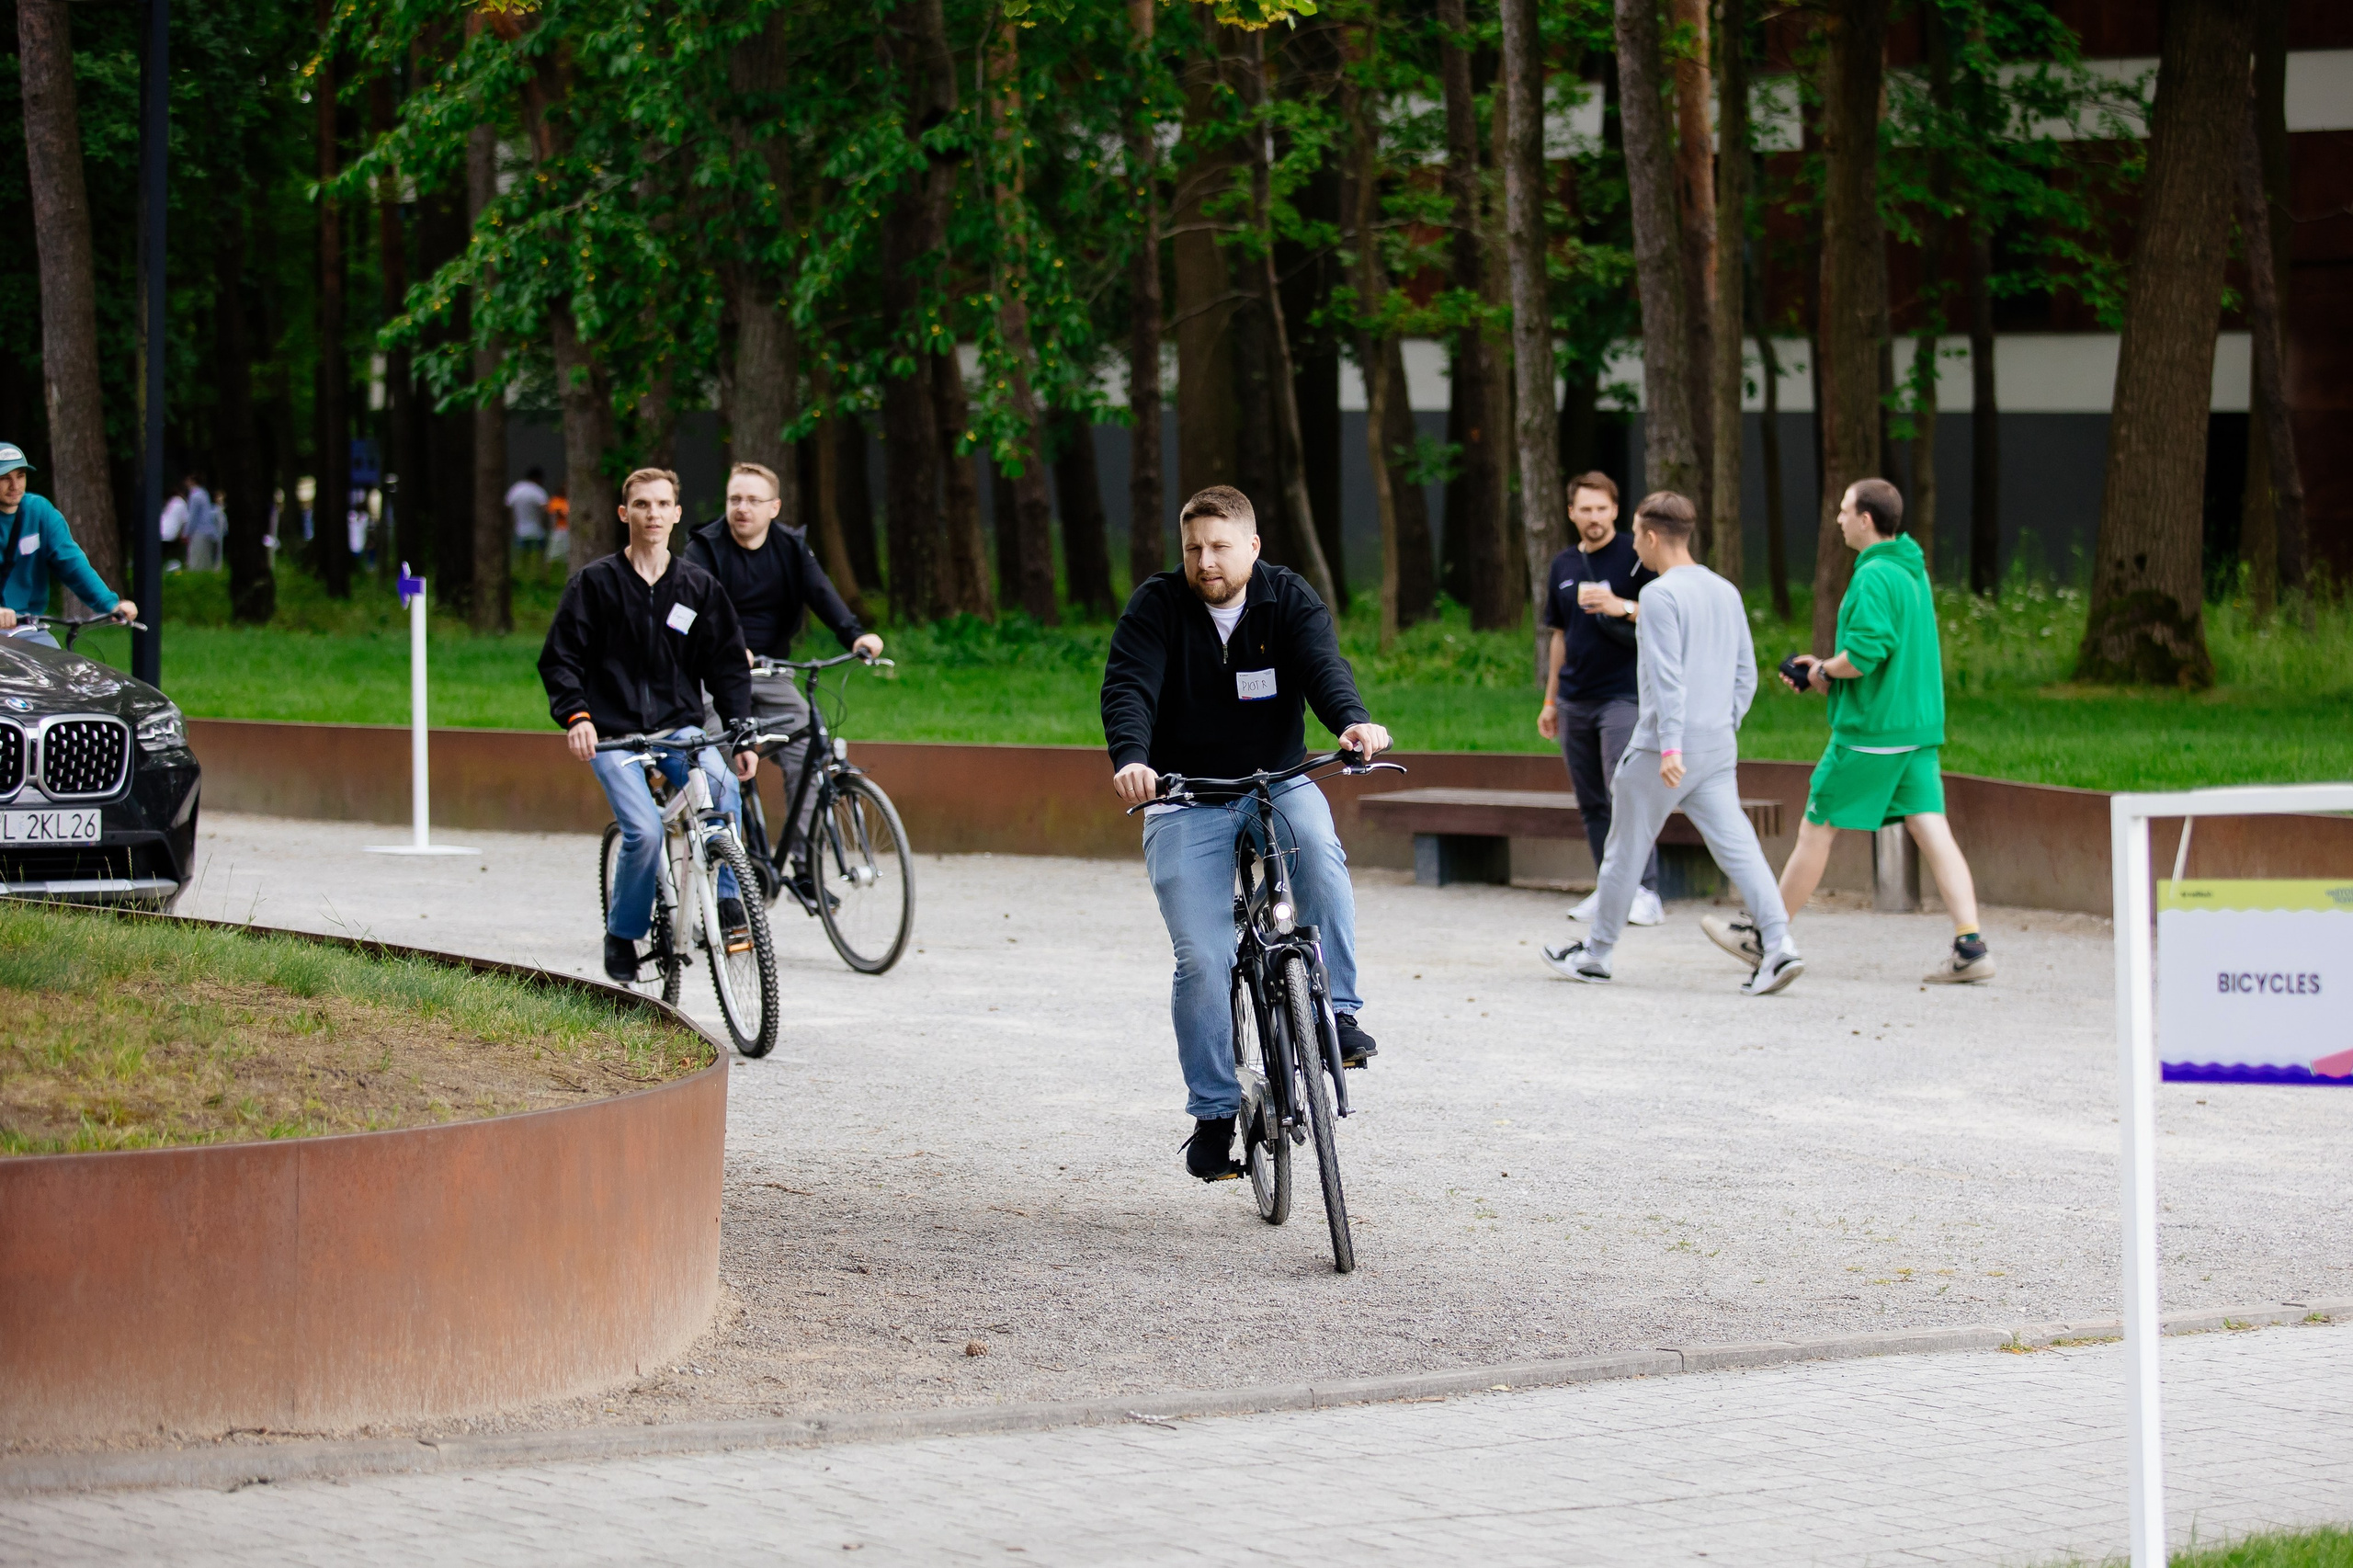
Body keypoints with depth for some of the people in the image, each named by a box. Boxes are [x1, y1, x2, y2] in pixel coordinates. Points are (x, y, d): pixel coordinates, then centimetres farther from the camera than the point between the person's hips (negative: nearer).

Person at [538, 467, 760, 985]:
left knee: (721, 787, -30)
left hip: (679, 727, 2)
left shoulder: (700, 587, 8)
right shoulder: (595, 583, 1)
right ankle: (623, 935, 1)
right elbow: (560, 659, 0)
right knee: (645, 831, -23)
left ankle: (727, 900, -14)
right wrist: (575, 715, -17)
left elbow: (727, 665, 11)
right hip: (614, 733, -2)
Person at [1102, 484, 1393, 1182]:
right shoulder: (1156, 606, -6)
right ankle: (1213, 1114, 1)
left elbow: (1322, 665, -19)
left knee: (1320, 854, -34)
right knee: (1203, 960, -11)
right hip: (1187, 800, -1)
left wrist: (1353, 721, -41)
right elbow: (1128, 686, -18)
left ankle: (1336, 1011, -23)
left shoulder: (1289, 600, -2)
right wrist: (1130, 759, -39)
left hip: (1277, 783, 1)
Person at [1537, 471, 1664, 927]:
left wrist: (1622, 607, -25)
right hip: (1575, 699, 6)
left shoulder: (1634, 557, -4)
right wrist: (1550, 701, 21)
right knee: (1591, 802, 8)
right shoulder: (1564, 565, 15)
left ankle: (1646, 891, -16)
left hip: (1621, 695, -6)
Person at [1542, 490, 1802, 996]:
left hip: (1662, 748, -6)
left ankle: (1596, 953, 19)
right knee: (1736, 845, 0)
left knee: (1627, 849, 7)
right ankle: (1778, 944, -16)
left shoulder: (1661, 595, -11)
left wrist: (1670, 747, -22)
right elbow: (1746, 675, 15)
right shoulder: (1726, 593, 12)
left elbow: (1668, 676, -18)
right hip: (1718, 748, 6)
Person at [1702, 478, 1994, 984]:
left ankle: (1763, 936, 16)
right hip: (1919, 726, 8)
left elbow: (1863, 654, -25)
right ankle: (1970, 946, -11)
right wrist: (1827, 669, 16)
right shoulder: (1913, 571, 14)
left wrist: (1825, 672, -6)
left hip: (1869, 732, -8)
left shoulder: (1874, 577, -16)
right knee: (1932, 829, 0)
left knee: (1817, 829, 4)